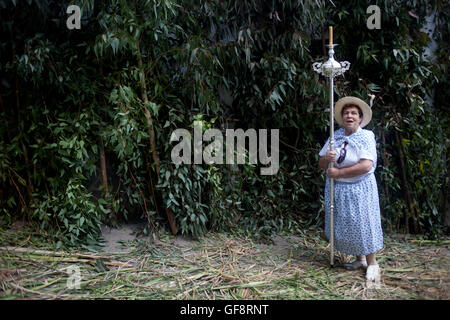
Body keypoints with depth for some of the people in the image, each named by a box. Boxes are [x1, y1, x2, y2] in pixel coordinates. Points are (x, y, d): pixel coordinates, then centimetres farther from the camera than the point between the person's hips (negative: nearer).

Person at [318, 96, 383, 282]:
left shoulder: (366, 136, -8)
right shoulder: (335, 136, 6)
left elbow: (366, 166, -21)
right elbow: (321, 164, 8)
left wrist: (339, 173, -18)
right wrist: (326, 159, -16)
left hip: (360, 188, -5)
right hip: (337, 189, 5)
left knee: (363, 223, -2)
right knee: (343, 223, 11)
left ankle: (372, 263, 12)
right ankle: (359, 259, 27)